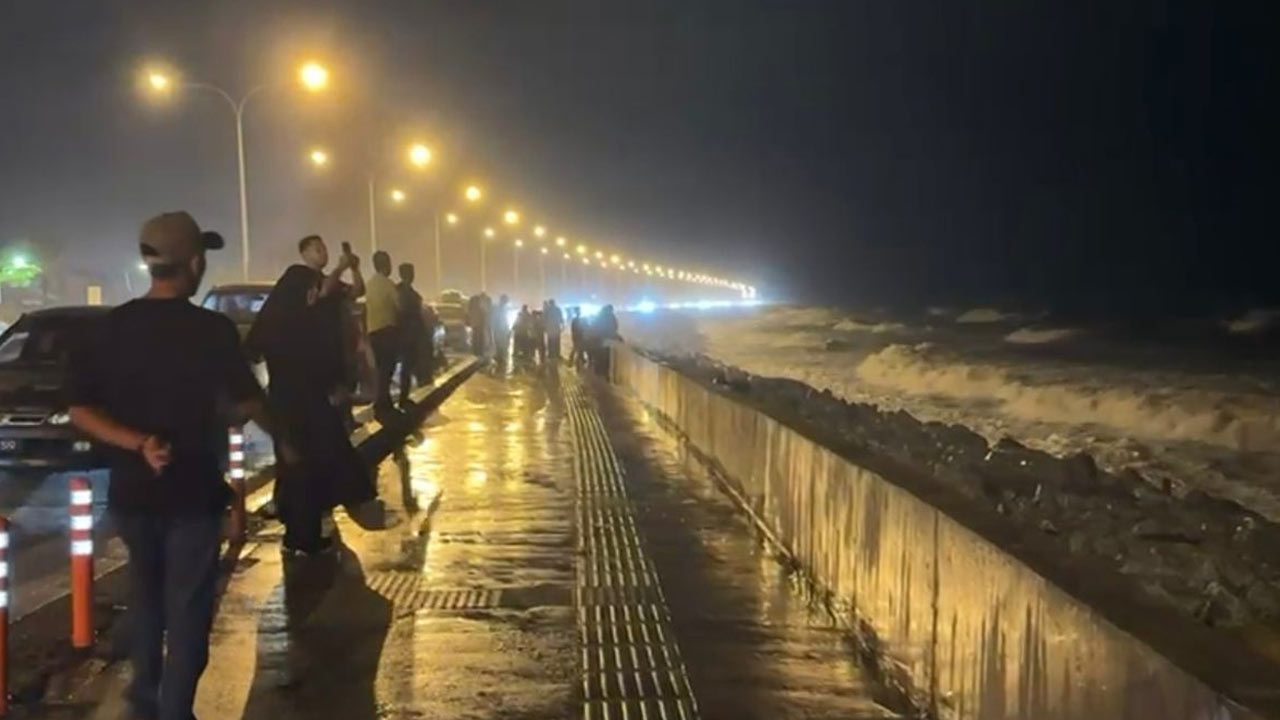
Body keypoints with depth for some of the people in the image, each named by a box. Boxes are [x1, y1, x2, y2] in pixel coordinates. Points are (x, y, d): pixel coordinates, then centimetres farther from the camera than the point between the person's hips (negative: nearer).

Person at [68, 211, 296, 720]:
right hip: (191, 491, -4)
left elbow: (80, 409, -7)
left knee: (146, 602, 22)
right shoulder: (212, 329, -12)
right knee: (186, 611, 6)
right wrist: (281, 437, 18)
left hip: (131, 490, 5)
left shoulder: (112, 327, -2)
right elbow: (247, 400, 0)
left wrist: (137, 444, -14)